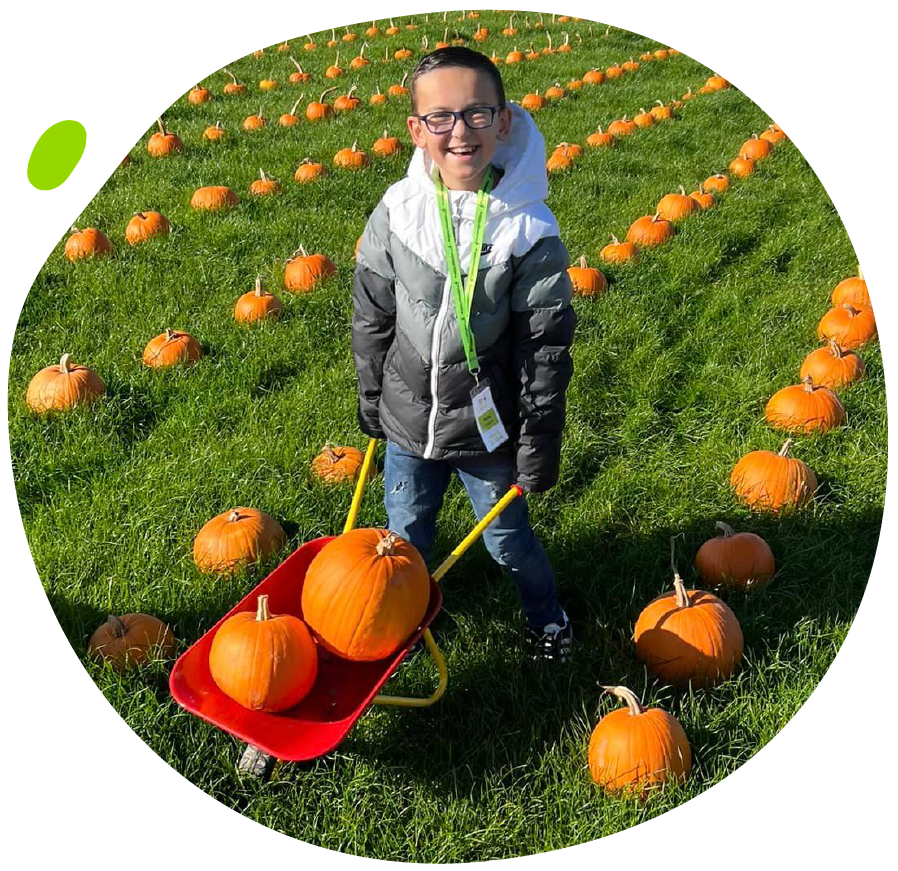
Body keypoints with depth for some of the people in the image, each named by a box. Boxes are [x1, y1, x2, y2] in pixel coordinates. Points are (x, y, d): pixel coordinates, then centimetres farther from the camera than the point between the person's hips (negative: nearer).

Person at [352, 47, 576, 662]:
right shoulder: (397, 213, -9)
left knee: (507, 536, 16)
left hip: (487, 426, -2)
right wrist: (371, 400, 9)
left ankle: (547, 617, 45)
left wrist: (539, 444, -10)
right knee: (406, 532, 21)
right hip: (409, 419, 3)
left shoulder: (529, 230, -17)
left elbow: (547, 344, -12)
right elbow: (372, 315, 3)